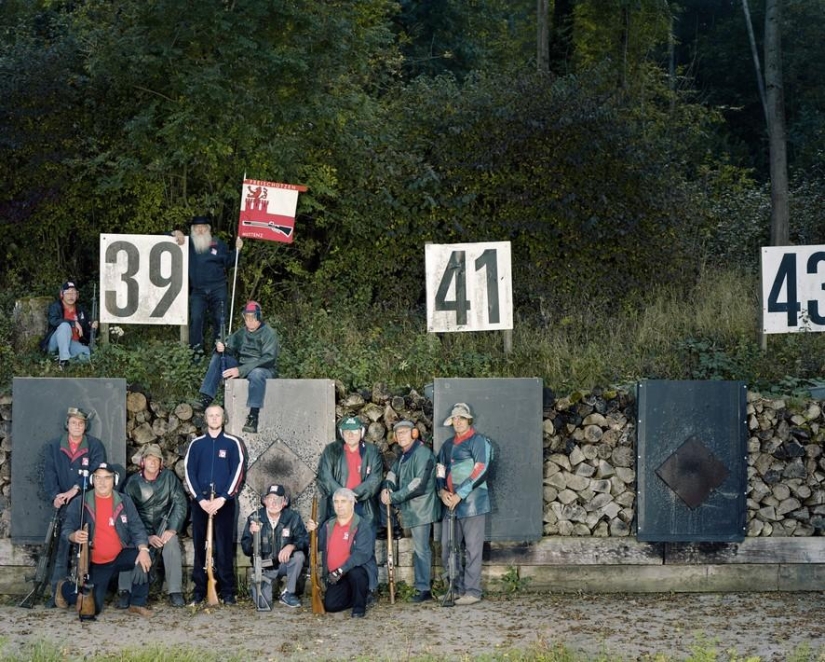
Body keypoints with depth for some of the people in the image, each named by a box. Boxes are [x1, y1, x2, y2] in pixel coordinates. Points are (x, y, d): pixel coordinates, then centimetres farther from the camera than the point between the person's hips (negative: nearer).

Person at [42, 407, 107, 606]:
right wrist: (54, 496, -17)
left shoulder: (95, 446, 4)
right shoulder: (53, 447, 10)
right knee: (61, 551, -2)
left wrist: (76, 489, -21)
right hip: (64, 506, 1)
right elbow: (49, 474, 0)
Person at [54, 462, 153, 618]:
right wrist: (74, 536, -29)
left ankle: (138, 604, -9)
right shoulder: (80, 503, -5)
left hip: (120, 557, 2)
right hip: (95, 563, -2)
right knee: (93, 609, -6)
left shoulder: (124, 502, 0)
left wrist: (143, 549, -23)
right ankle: (65, 588, 27)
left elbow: (137, 527, -5)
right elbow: (67, 530, -4)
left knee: (143, 559, -29)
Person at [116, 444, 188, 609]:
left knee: (172, 541, -32)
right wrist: (147, 537, -21)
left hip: (163, 523, 0)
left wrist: (172, 529, -20)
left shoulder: (169, 477, -3)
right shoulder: (133, 482, -5)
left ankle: (175, 592, -30)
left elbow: (180, 503, -6)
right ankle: (125, 592, -29)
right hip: (140, 525, 0)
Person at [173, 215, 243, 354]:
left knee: (220, 320, 1)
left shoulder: (218, 244, 5)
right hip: (198, 291, 0)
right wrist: (176, 234, -14)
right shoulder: (188, 243, 5)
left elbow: (228, 262, 10)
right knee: (196, 318, -9)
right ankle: (196, 350, -2)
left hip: (218, 289, 0)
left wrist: (237, 250, -4)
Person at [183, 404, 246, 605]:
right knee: (200, 546, 2)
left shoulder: (233, 443, 4)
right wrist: (200, 499, -8)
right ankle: (199, 590, 7)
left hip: (224, 502, -2)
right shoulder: (196, 444, 9)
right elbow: (189, 472, 4)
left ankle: (227, 591, 0)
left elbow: (238, 472, -3)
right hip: (200, 502, 2)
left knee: (224, 547, -4)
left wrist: (222, 498, -12)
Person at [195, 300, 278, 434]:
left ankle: (253, 417, -48)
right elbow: (230, 348, 8)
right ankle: (206, 398, -17)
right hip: (242, 369, 7)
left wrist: (241, 370, -28)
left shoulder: (269, 333, -8)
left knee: (256, 373, -42)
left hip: (265, 370, -6)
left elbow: (268, 359, -20)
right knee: (217, 357, -7)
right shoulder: (241, 333, 13)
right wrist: (221, 348, -21)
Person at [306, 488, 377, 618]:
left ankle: (359, 607, -13)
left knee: (355, 573, -39)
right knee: (330, 605, -11)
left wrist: (341, 570, -30)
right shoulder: (328, 525, 10)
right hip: (335, 577, 6)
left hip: (358, 570, -5)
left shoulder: (363, 526, -12)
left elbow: (362, 554, -23)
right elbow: (319, 545, 16)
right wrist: (312, 531, -5)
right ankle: (353, 597, 21)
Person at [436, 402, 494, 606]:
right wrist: (442, 491, -3)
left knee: (472, 549, -6)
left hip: (472, 503, -7)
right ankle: (459, 588, 16)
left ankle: (472, 592, -5)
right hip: (450, 504, 7)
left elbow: (481, 470, -12)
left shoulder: (478, 441, -2)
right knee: (447, 551, 7)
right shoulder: (448, 445, 20)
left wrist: (459, 495, -14)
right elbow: (439, 471, 18)